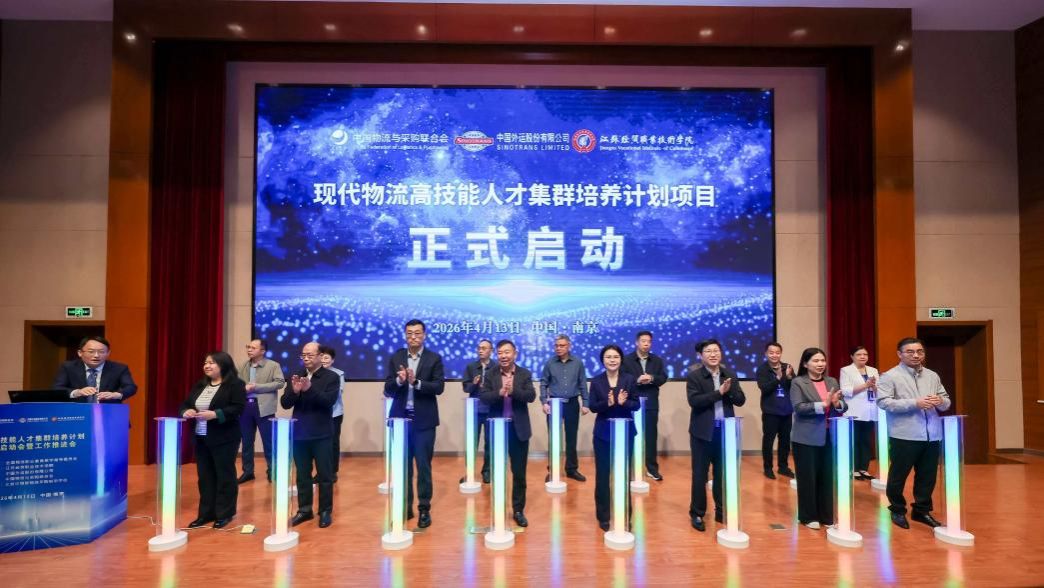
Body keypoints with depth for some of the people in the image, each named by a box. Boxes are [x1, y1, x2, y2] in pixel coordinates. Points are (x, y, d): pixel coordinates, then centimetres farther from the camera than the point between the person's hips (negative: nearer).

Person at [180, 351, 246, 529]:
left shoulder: (235, 384, -9)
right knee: (204, 476, 12)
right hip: (201, 438, 7)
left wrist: (215, 414, -26)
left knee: (224, 475, 2)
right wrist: (186, 411, -8)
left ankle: (224, 514, 12)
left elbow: (238, 408, -17)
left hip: (223, 439, -7)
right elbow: (185, 404, 15)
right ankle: (205, 513, 23)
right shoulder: (199, 385, 14)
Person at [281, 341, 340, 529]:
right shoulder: (296, 376, 7)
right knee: (302, 475, 14)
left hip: (321, 435, -4)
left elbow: (329, 401, -19)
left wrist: (310, 389, -32)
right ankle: (304, 509, 27)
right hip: (299, 433, 4)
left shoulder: (331, 377, -6)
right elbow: (285, 403, 1)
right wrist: (294, 391, -20)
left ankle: (325, 512, 16)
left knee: (325, 475, 5)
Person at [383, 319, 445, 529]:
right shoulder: (395, 358, 5)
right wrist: (399, 380, -19)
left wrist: (416, 382, -24)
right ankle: (405, 506, 25)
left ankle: (424, 509, 14)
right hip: (400, 418, 3)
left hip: (423, 420, -3)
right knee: (403, 465, 12)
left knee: (423, 466, 3)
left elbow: (439, 387, -11)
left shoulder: (434, 359, -2)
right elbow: (388, 389, 1)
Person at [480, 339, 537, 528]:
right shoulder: (490, 375, 1)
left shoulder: (525, 374, 0)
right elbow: (483, 397, -11)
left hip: (518, 429, 0)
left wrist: (513, 391, -28)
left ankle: (518, 510, 21)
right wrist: (500, 393, -28)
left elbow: (531, 396, -13)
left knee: (519, 473, 7)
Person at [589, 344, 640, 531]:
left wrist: (623, 403, -25)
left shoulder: (630, 379, -2)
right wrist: (608, 403, -25)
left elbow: (637, 404, -4)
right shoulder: (596, 381, -2)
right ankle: (603, 516, 20)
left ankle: (625, 516, 22)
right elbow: (592, 407, -6)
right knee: (602, 475, 5)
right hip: (603, 433, 0)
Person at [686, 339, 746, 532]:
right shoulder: (693, 376, -7)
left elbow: (740, 400, 2)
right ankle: (697, 514, 15)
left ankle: (722, 511, 27)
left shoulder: (730, 375, 7)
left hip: (725, 431, 4)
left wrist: (729, 390, -16)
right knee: (700, 475, 4)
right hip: (703, 432, -4)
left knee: (722, 473, 14)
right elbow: (694, 401, -19)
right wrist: (719, 392, -22)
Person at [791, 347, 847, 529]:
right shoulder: (798, 383, -6)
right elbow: (799, 408, -16)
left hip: (830, 437, 5)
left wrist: (837, 403, -15)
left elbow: (844, 406, 7)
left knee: (828, 477, 11)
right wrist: (823, 404, -24)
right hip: (807, 438, -4)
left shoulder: (832, 382, 10)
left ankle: (827, 516, 24)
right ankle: (809, 517, 17)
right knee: (808, 478, 4)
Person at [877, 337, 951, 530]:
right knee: (898, 475, 5)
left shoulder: (933, 376, 13)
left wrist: (940, 401, -8)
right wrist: (915, 403, -20)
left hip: (932, 435, 5)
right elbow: (884, 402, -15)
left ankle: (922, 510, 29)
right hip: (904, 435, -5)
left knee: (927, 476, 14)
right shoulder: (890, 376, -6)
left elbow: (946, 402, 16)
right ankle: (897, 511, 21)